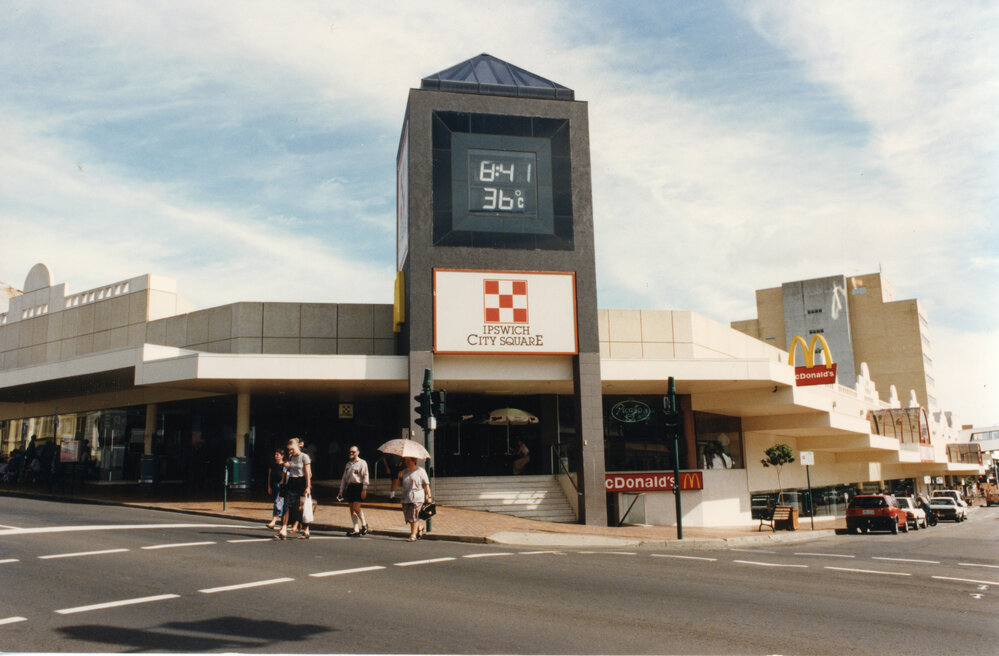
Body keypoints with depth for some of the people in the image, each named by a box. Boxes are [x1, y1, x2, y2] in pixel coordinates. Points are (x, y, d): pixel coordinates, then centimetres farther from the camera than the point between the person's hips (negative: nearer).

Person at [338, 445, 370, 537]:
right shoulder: (348, 464, 20)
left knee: (356, 508, -15)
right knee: (352, 510, 3)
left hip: (358, 486, -6)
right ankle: (356, 530, 5)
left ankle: (364, 524, 6)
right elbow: (344, 478, 22)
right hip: (350, 487, 6)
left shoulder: (362, 463, 2)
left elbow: (365, 476, -4)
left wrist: (364, 489, -13)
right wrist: (341, 490, 17)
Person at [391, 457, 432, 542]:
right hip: (406, 498, 5)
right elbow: (400, 484, 18)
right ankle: (419, 528, 28)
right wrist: (399, 477, -1)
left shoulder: (420, 471, 0)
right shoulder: (404, 471, 15)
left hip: (417, 497, -5)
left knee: (413, 516, -9)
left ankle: (413, 535, -1)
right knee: (407, 516, 4)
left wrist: (429, 497, -5)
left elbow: (426, 485, 0)